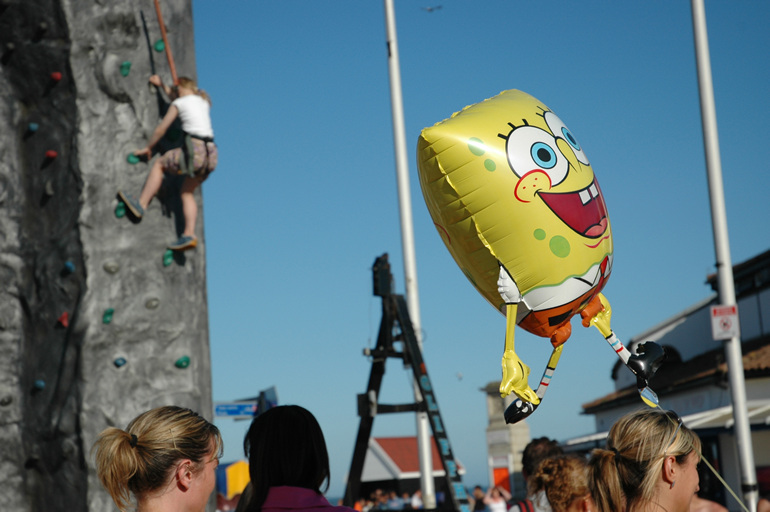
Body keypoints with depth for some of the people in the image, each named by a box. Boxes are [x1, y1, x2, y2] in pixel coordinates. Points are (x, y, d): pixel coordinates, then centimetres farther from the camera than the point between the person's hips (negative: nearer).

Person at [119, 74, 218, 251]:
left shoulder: (179, 103, 5)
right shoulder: (203, 101, 23)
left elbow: (161, 129, 12)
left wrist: (148, 148, 26)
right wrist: (161, 85, 53)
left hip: (195, 150, -7)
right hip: (211, 153, 7)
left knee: (159, 164, 16)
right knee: (187, 192, 18)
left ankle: (141, 204, 13)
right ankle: (189, 235, 5)